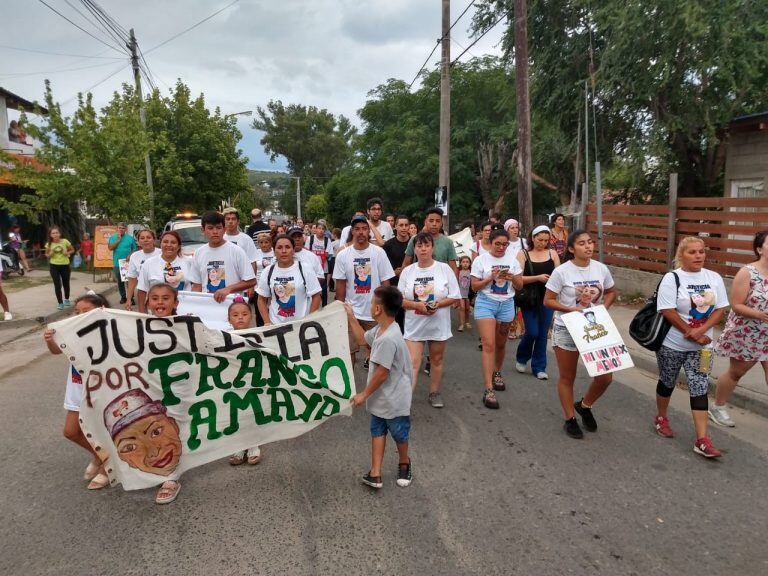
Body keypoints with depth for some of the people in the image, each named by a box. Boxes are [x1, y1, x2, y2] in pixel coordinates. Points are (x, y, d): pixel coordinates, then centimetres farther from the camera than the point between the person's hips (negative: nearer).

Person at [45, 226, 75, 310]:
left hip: (65, 265, 0)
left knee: (66, 283, 16)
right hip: (54, 266, 0)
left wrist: (67, 253, -15)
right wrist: (50, 254, -15)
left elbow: (72, 250, 5)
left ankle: (66, 299, 38)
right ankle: (60, 303, 5)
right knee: (57, 285, -4)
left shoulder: (65, 241, -10)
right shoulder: (49, 244, -6)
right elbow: (46, 255, 8)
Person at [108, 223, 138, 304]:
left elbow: (135, 249, 4)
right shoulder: (113, 237, 6)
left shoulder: (130, 238, 2)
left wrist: (130, 255, -13)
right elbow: (110, 247, -8)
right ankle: (123, 297, 22)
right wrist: (118, 240, -11)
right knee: (120, 282, 11)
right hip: (117, 264, 2)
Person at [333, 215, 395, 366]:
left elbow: (385, 282, -2)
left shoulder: (379, 253, -5)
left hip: (375, 312, 0)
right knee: (348, 350, 8)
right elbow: (340, 284, 3)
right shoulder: (342, 255, -2)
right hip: (351, 312, 1)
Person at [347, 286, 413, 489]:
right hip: (381, 398, 9)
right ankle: (375, 474, 20)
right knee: (377, 431, 12)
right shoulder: (380, 329, -2)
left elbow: (382, 373, -28)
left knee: (399, 434, 16)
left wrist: (364, 394, -16)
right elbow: (362, 339, 18)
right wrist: (351, 317, 11)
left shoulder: (388, 339, -33)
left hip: (394, 400, -9)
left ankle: (404, 464, 41)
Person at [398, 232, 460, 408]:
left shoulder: (444, 269, -3)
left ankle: (434, 393, 32)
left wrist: (438, 304, -19)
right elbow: (400, 299, 1)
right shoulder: (407, 271, 1)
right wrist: (417, 305, -16)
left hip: (438, 325, 0)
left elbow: (455, 297, -3)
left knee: (436, 361, 14)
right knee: (412, 363, -6)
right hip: (414, 326, 0)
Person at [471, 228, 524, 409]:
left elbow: (520, 286, 9)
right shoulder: (480, 260, -3)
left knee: (500, 344, 15)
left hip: (506, 304, 4)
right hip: (486, 303, -3)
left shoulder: (512, 260, 7)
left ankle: (497, 373, 41)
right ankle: (488, 390, -12)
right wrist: (491, 278, -18)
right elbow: (474, 286, -4)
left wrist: (512, 277, -12)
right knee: (489, 344, -12)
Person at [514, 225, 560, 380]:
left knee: (542, 334, 6)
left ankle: (539, 367, 19)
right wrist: (538, 278, -19)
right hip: (529, 299, -2)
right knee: (532, 332, -3)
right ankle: (521, 359, 26)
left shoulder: (552, 253, 5)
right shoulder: (523, 254, -2)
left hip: (547, 299, 2)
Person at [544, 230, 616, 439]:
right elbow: (548, 300, -10)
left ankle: (584, 406, 33)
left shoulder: (601, 268, -1)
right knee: (567, 377, 9)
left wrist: (603, 308, -6)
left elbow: (611, 292, 14)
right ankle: (570, 419, 28)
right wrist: (571, 309, -23)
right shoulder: (561, 271, -13)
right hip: (566, 330, -4)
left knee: (605, 376, 4)